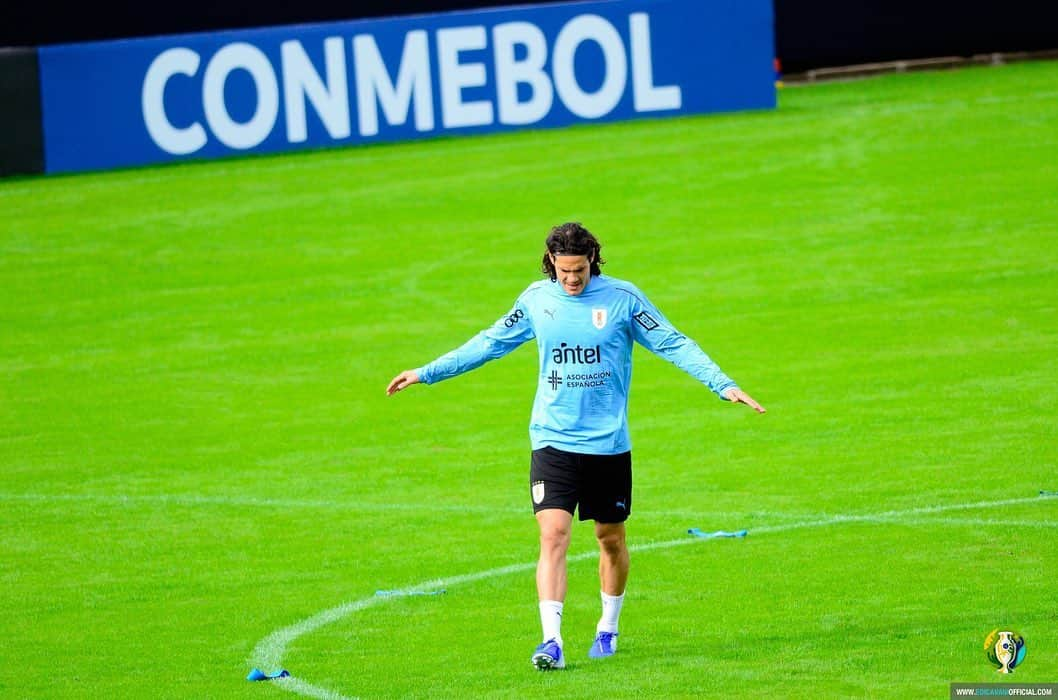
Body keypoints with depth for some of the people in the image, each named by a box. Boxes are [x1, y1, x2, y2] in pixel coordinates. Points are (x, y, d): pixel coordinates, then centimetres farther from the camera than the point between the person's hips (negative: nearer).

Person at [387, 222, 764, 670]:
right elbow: (490, 343, 15)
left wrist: (724, 385, -12)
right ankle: (551, 641, -18)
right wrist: (427, 373, 17)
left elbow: (674, 345, -3)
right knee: (553, 534, -14)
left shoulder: (622, 297, -5)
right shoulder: (536, 298, 2)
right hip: (552, 442, 0)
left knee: (611, 538, 11)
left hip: (608, 444, 0)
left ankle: (608, 628, 32)